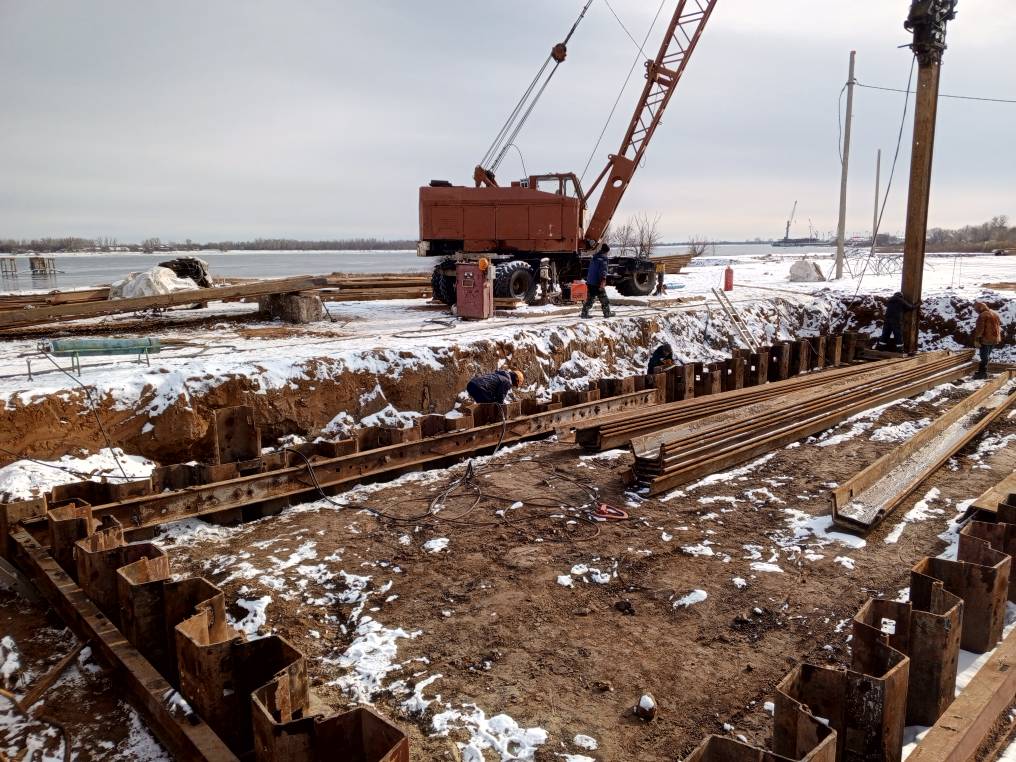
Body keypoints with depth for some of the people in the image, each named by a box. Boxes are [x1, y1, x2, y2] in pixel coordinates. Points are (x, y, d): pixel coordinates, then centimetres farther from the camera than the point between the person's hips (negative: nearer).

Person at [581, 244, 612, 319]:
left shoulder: (594, 258, 18)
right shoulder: (603, 258, -7)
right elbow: (603, 270, -20)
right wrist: (603, 280, -28)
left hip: (590, 282, 8)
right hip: (597, 283, -7)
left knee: (589, 299, 10)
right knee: (604, 299, 3)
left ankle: (584, 313, 6)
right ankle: (607, 313, 8)